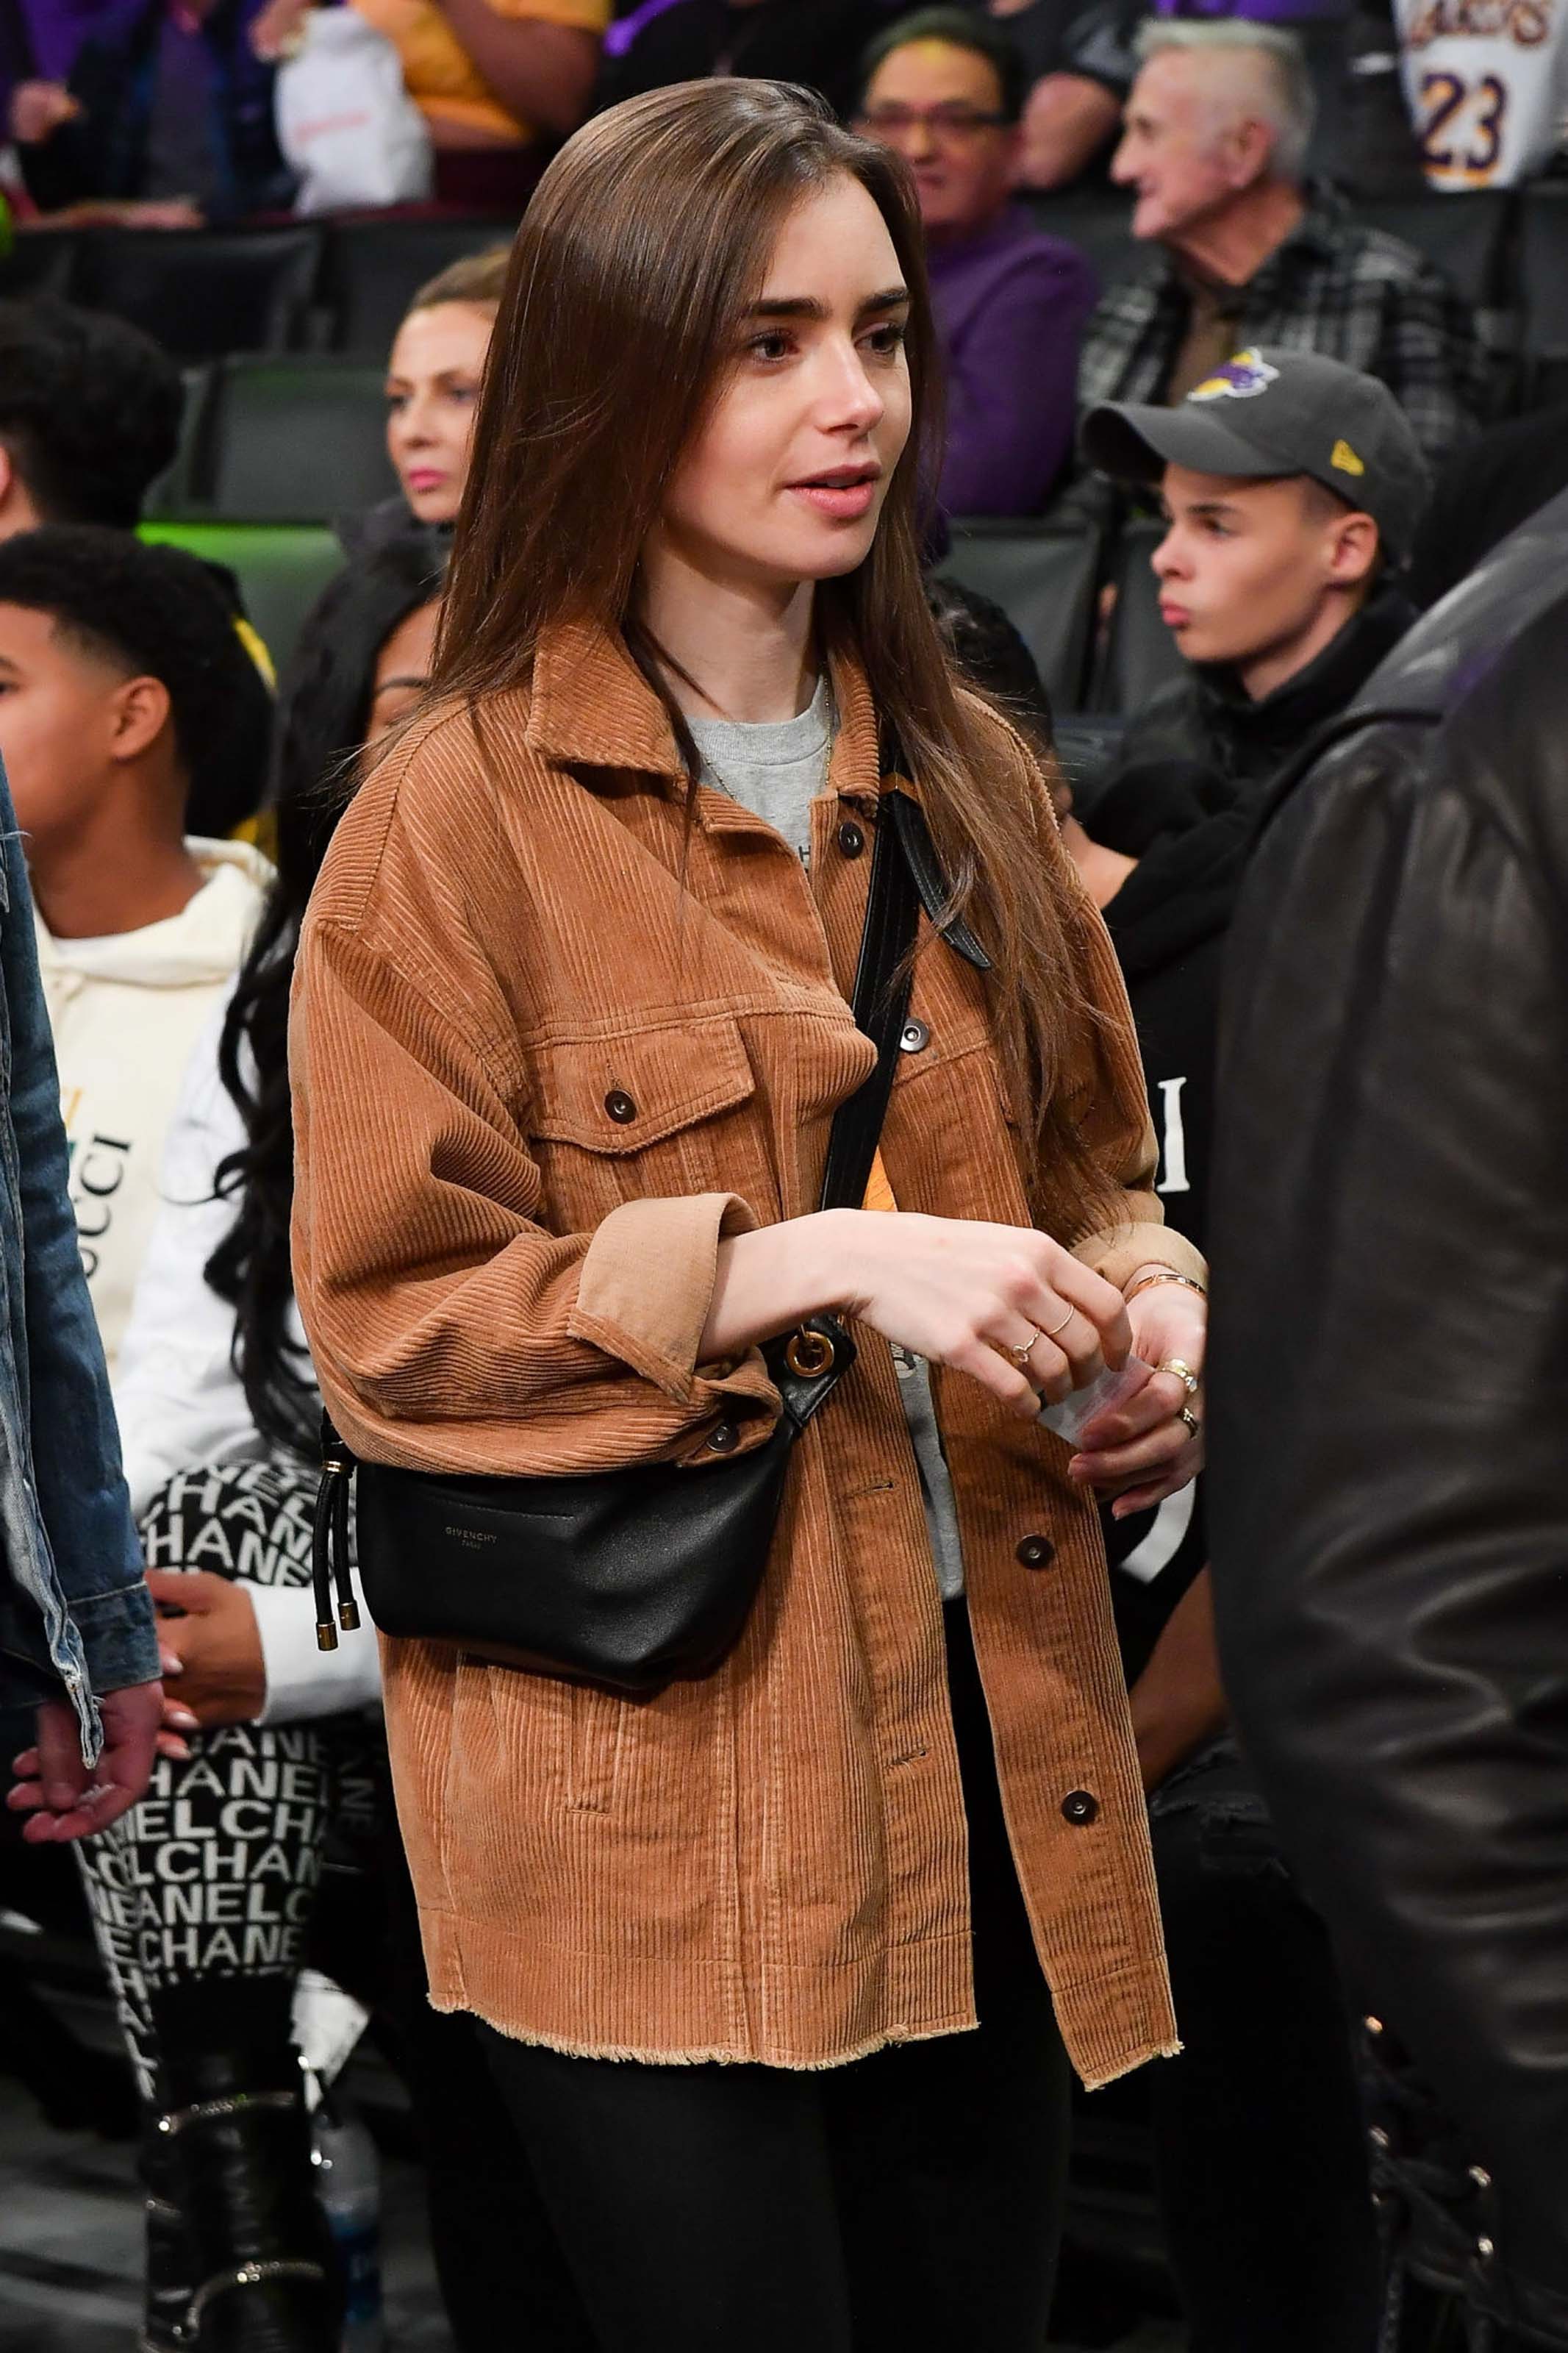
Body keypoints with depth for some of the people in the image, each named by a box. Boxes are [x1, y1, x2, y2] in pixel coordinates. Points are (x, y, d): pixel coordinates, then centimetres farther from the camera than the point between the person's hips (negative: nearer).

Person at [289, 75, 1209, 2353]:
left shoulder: (963, 782, 11)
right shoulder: (460, 823, -7)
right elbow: (389, 1322, -10)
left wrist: (1143, 1309, -3)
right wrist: (797, 1266, -21)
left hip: (981, 1739, 6)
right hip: (656, 1796, -5)